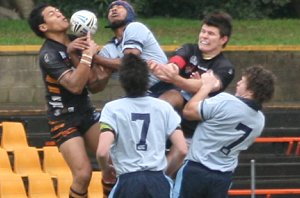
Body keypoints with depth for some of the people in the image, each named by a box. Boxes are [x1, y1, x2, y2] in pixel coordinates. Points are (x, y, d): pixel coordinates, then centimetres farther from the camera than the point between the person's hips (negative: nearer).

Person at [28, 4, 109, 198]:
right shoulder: (49, 54, -17)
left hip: (87, 113, 6)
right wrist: (88, 55, -25)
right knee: (83, 173, -17)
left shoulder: (77, 43, 4)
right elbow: (75, 86, -29)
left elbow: (93, 85, 6)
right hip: (64, 120, -6)